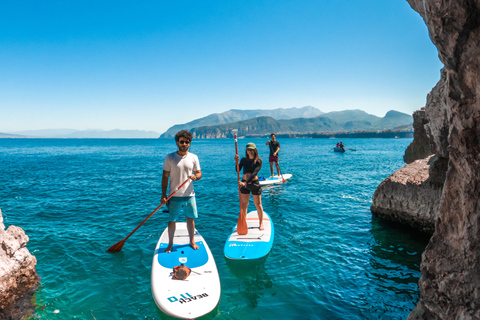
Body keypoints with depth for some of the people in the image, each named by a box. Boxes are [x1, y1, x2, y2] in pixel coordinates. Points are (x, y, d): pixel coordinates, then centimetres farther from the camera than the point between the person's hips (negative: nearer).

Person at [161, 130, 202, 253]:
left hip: (189, 195, 2)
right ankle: (170, 244, 24)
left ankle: (192, 241, 30)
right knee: (172, 220, 5)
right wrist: (163, 195, -7)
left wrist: (195, 177, -16)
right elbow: (165, 177, -2)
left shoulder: (193, 157, 3)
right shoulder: (170, 157, -3)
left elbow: (199, 173, 9)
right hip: (174, 196, -2)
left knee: (191, 219, 11)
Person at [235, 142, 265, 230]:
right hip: (244, 183, 3)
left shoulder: (258, 161, -8)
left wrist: (245, 182, -30)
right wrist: (236, 162, -25)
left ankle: (261, 224, 17)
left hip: (255, 184, -3)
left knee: (258, 204, 5)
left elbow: (254, 173, -20)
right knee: (244, 204, 8)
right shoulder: (244, 160, 3)